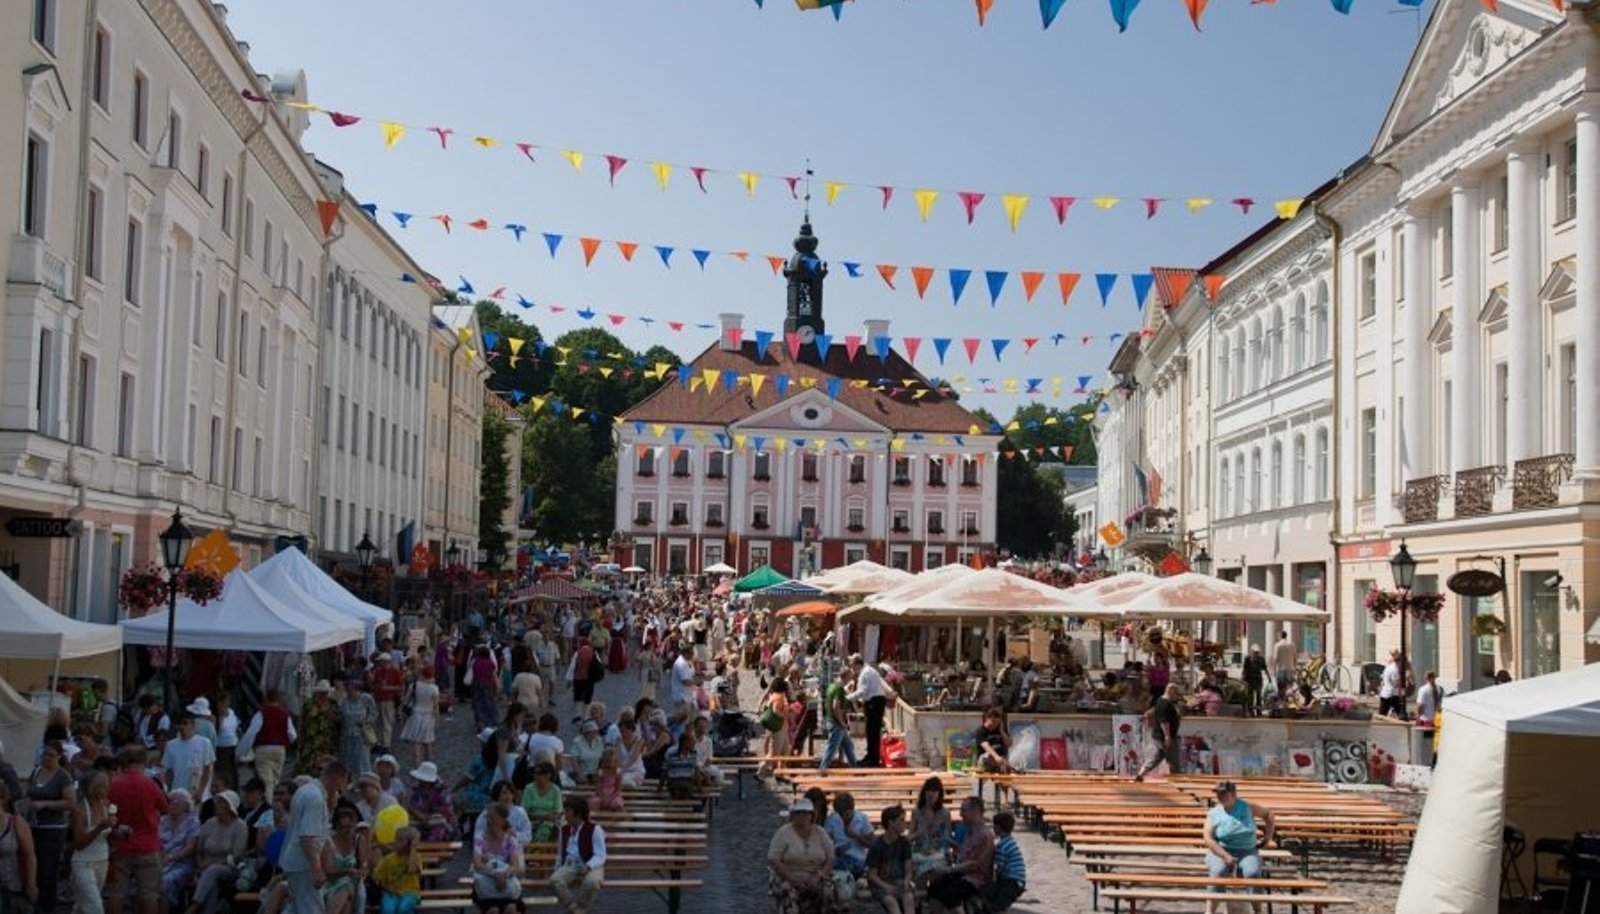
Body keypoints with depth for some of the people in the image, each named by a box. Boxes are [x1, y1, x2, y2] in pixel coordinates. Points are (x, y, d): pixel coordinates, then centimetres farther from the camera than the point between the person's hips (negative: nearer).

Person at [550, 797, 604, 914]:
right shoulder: (564, 829, 11)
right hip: (570, 866, 5)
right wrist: (558, 869, 17)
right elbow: (560, 853, 25)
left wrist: (588, 867, -32)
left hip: (591, 867, -5)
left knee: (591, 881, -39)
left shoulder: (594, 830, -8)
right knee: (555, 879, -28)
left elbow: (600, 856, -15)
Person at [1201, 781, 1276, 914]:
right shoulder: (1213, 814, 0)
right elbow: (1209, 839, -9)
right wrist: (1225, 856, -21)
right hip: (1221, 852, -1)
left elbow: (1268, 814, 21)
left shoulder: (1247, 808, 3)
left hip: (1247, 852, 1)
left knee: (1252, 872, -34)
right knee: (1218, 871, -35)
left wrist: (1268, 835, 11)